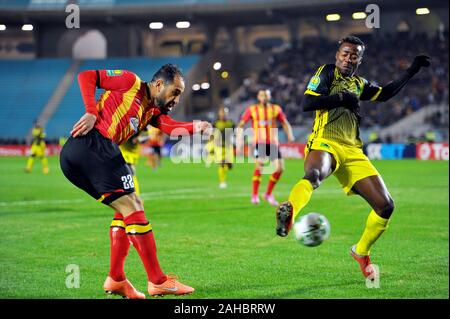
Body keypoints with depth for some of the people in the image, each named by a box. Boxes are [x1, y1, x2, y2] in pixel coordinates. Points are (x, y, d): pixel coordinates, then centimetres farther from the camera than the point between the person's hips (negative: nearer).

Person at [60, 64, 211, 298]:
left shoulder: (153, 111, 25)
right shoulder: (130, 82, 5)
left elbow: (172, 127, 4)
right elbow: (86, 76, 0)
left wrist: (196, 127, -16)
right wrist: (92, 113, -10)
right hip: (94, 141, -9)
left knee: (126, 210, 16)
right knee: (133, 206, -7)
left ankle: (116, 279, 12)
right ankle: (158, 281, -5)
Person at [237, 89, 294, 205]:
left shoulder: (276, 109, 7)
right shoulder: (252, 110, 2)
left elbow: (285, 123, 13)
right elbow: (240, 125, 5)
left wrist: (289, 134, -7)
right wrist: (238, 140, -7)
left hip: (273, 143, 3)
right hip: (259, 142, -3)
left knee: (280, 168, -5)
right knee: (259, 165, -22)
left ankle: (268, 194, 14)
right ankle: (254, 195, -12)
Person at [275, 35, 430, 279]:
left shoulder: (359, 84, 24)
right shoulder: (327, 72, 7)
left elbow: (386, 94, 38)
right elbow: (306, 104, -4)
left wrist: (412, 70, 35)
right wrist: (340, 98, -9)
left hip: (353, 152, 6)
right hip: (325, 142, -6)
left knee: (385, 205, 0)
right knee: (314, 175, -43)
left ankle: (361, 252, 20)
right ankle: (289, 209, -71)